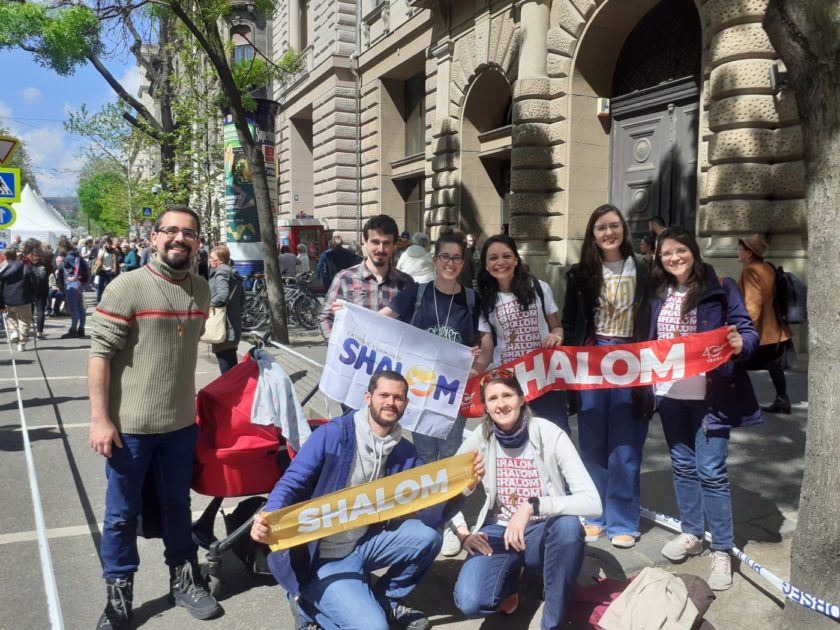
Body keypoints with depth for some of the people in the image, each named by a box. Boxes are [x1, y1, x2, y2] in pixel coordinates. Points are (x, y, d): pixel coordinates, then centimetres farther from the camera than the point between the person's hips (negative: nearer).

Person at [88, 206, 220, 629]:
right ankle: (118, 595, 29)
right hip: (129, 425, -4)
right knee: (122, 514, 10)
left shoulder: (200, 290, 4)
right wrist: (99, 419, -16)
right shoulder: (126, 288, -13)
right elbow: (99, 355, -13)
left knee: (178, 506, 19)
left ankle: (184, 580, 36)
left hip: (180, 423, 5)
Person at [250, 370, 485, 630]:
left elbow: (430, 515, -5)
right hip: (322, 558, -6)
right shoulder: (333, 434, -16)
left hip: (365, 543, 6)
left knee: (426, 537, -13)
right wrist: (268, 519, -35)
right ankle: (311, 605, 8)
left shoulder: (405, 453, 0)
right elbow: (291, 484, -14)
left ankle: (385, 601, 11)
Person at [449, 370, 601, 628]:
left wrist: (532, 507, -34)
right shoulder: (480, 438, -9)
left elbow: (592, 502, -26)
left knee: (569, 525, -37)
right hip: (497, 531, 2)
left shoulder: (550, 434, -17)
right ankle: (509, 579, 12)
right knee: (470, 603, -26)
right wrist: (463, 533, -7)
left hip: (542, 533, -1)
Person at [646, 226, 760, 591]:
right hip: (670, 394, 5)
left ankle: (722, 550, 11)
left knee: (711, 471, -3)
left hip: (710, 395, -5)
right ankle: (692, 534, 31)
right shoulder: (658, 295, 10)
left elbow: (747, 330, -8)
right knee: (683, 466, 15)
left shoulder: (720, 288, -5)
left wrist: (741, 345, -28)